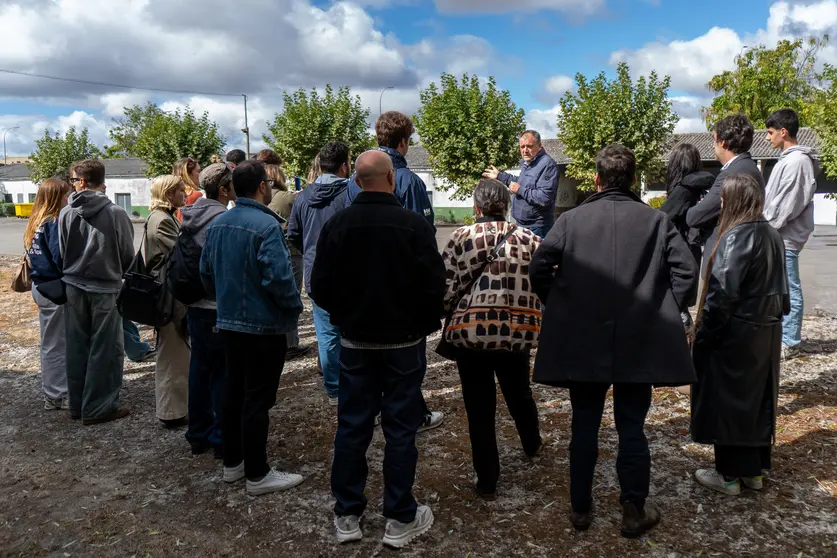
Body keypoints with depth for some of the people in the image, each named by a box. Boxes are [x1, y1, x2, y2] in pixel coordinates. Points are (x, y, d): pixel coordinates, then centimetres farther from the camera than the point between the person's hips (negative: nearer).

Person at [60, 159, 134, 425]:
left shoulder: (66, 213, -4)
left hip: (74, 288, 4)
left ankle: (77, 405, 24)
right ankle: (97, 408, 9)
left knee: (76, 348, 14)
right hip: (106, 289, -4)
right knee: (104, 350, 5)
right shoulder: (116, 213, -13)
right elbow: (128, 255, -6)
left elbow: (61, 251, 3)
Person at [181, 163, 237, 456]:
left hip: (195, 304, 9)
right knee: (222, 372, 1)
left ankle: (198, 435, 26)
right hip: (219, 307, -9)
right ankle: (222, 438, 10)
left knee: (200, 366, 15)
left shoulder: (191, 217, 9)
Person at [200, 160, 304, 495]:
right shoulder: (266, 225, -20)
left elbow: (206, 271, 12)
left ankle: (232, 463, 30)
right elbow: (278, 276, -25)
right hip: (263, 326, -8)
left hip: (229, 322, 8)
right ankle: (257, 475, 11)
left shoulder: (217, 223, 6)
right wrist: (294, 306, -9)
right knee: (257, 400, 1)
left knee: (234, 392, 18)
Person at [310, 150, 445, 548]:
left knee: (352, 426, 11)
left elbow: (320, 287, -4)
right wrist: (424, 325, 5)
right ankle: (400, 520, 17)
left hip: (355, 341, 3)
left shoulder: (337, 225, -6)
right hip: (404, 342, -2)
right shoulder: (414, 225, -14)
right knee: (400, 428, 7)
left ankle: (346, 516, 22)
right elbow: (434, 286, -14)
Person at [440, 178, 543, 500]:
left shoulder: (462, 238, -5)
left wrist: (451, 315, 12)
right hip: (518, 332, 3)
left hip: (471, 331, -3)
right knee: (519, 392, 27)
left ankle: (487, 482, 19)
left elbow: (447, 288, -7)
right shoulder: (529, 240, 2)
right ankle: (532, 444, 52)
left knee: (479, 407, 9)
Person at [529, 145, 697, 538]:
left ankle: (581, 508, 25)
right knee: (632, 429, 11)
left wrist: (558, 307, 5)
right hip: (639, 344, 0)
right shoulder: (656, 220, -1)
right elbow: (687, 272, -7)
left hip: (582, 343, 0)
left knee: (584, 428, 13)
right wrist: (663, 313, 4)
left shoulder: (572, 219, -3)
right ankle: (635, 512, 22)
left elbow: (538, 268, -10)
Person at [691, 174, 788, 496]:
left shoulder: (736, 237, -19)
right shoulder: (772, 236, 8)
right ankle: (754, 470, 27)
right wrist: (773, 316, 19)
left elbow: (723, 292, -23)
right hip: (765, 332, 9)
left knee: (726, 401, 4)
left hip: (734, 334, -8)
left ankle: (729, 475, 13)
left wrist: (703, 333, -16)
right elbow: (779, 287, 13)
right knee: (757, 399, 16)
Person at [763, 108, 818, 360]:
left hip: (785, 238, -10)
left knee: (789, 290, -2)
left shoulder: (797, 161, -16)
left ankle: (789, 343, 5)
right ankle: (780, 336, 26)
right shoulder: (788, 159, 14)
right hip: (778, 236, 10)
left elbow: (787, 204, -20)